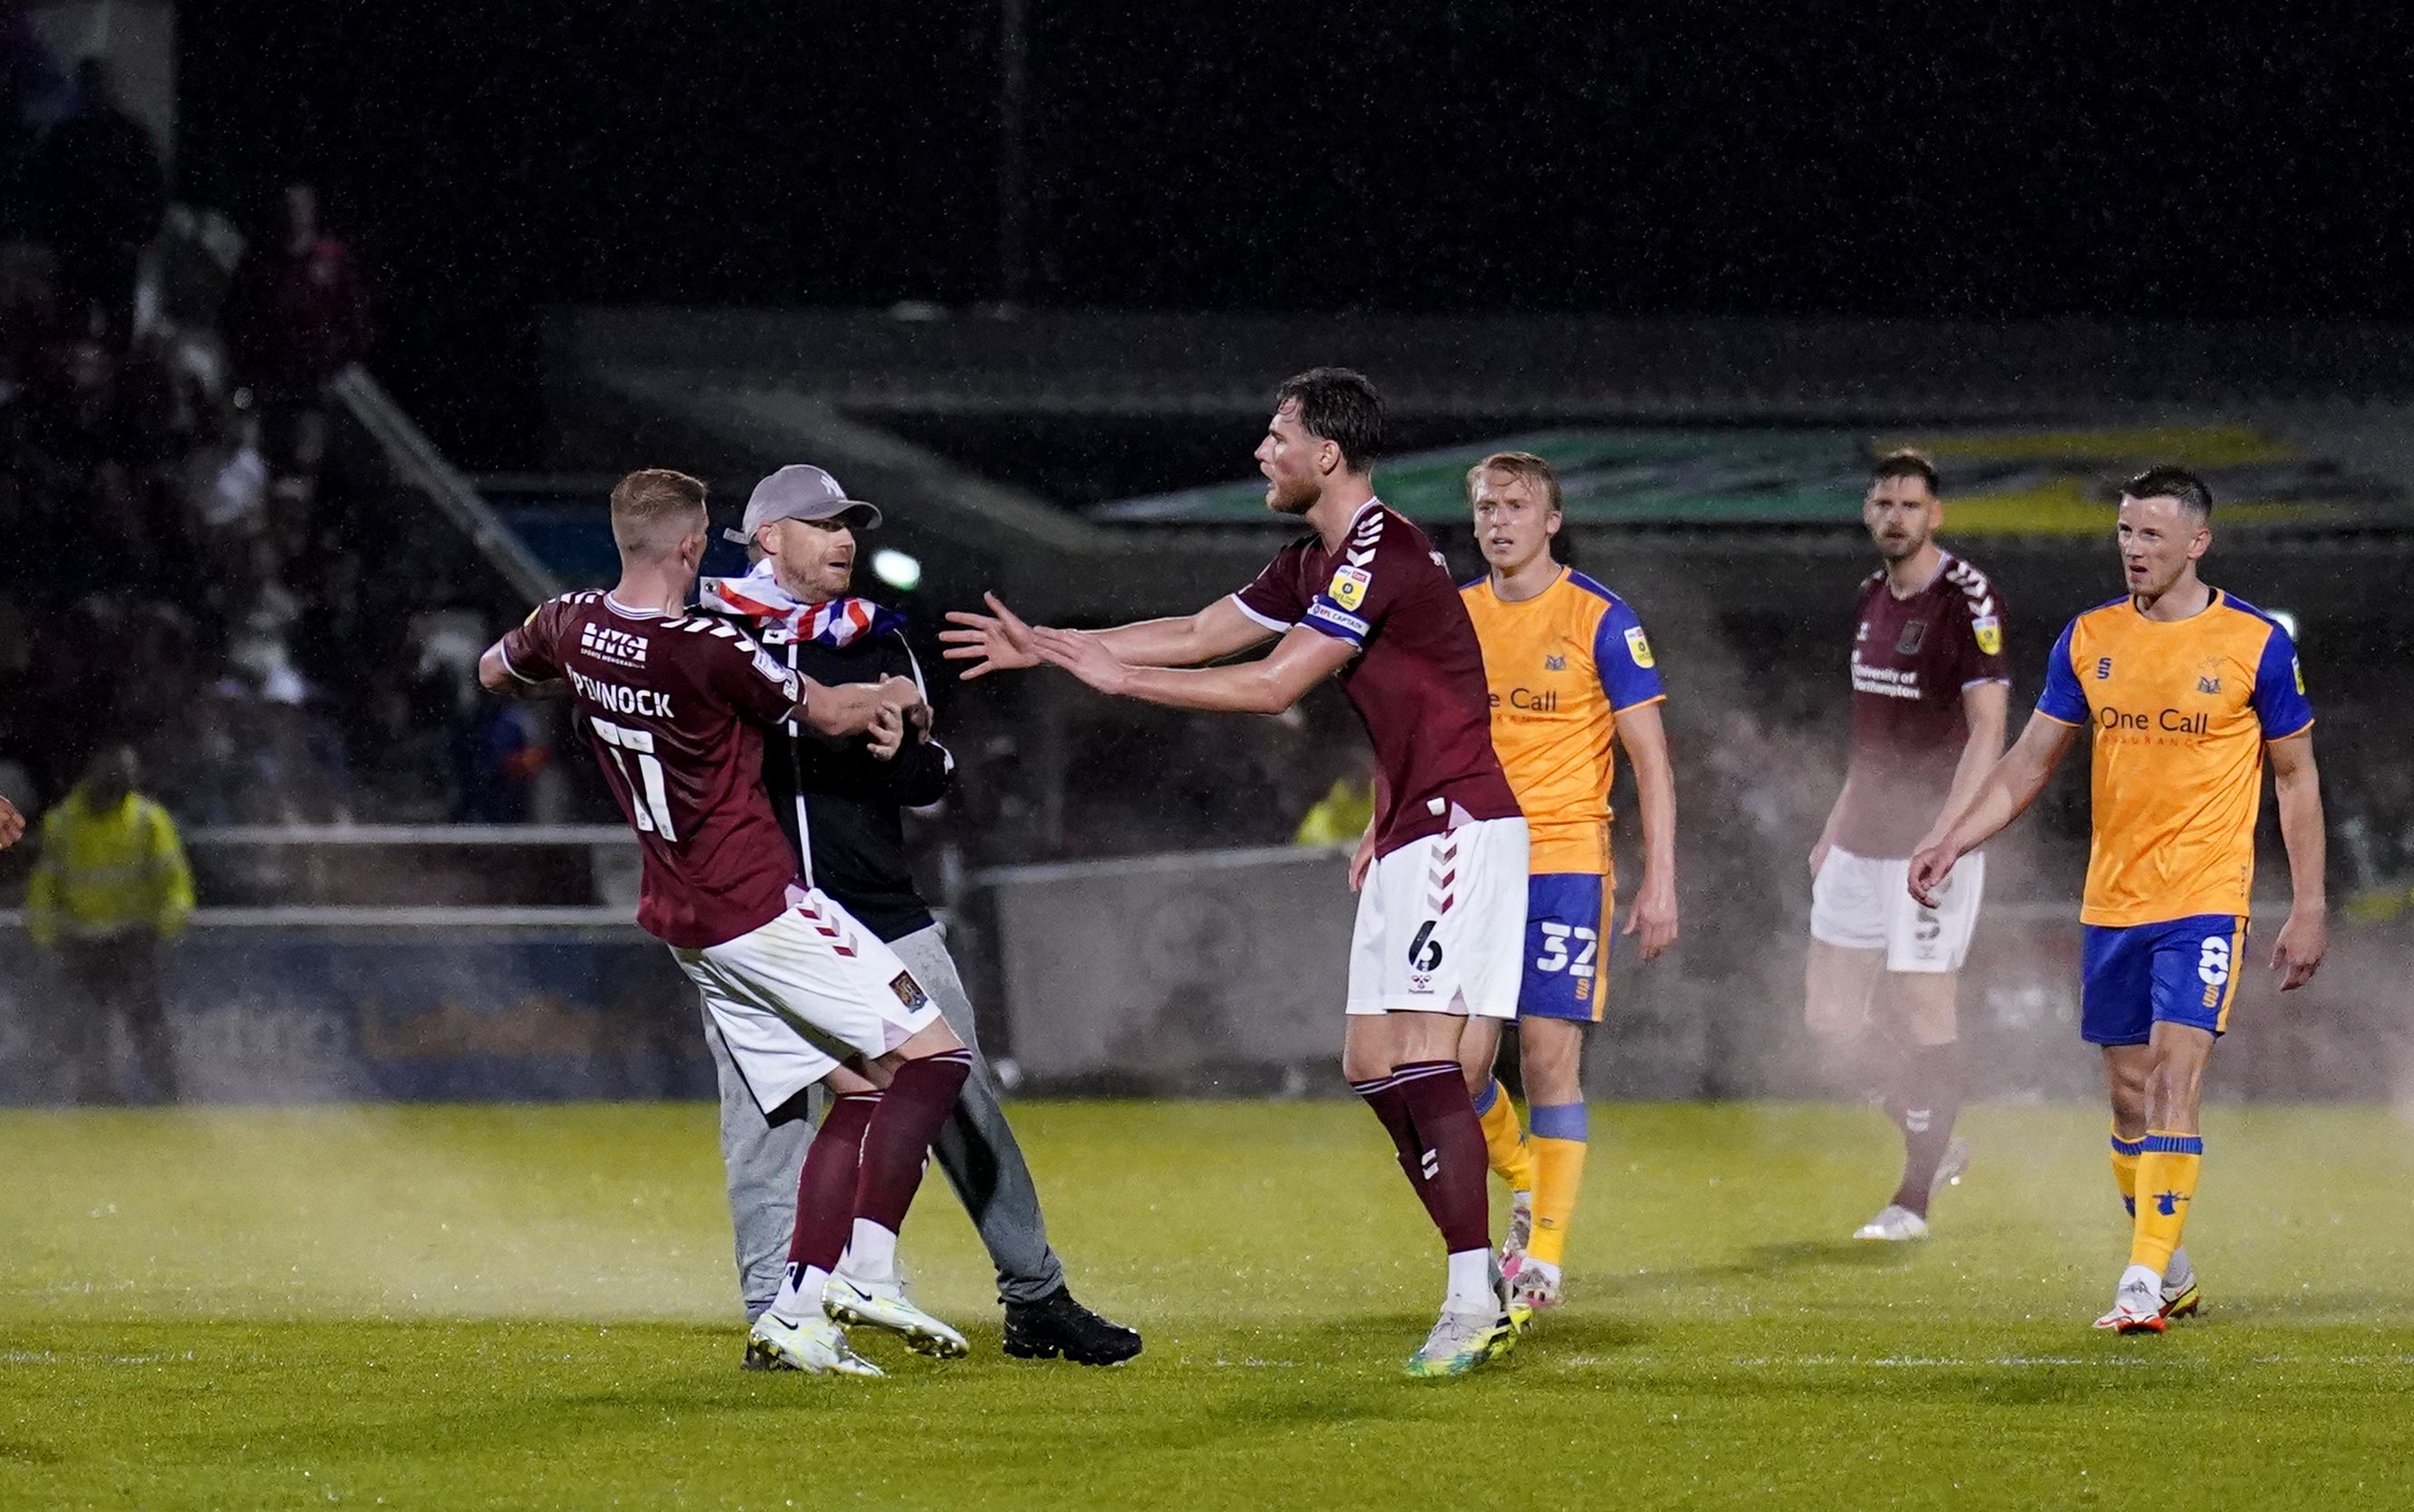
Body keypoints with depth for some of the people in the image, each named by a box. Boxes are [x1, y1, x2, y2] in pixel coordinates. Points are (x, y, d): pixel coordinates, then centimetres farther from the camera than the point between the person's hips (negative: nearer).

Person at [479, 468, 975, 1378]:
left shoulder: (571, 627, 1)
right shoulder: (708, 649, -20)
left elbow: (494, 672, 24)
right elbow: (829, 714, -4)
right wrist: (894, 697, 16)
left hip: (680, 922, 8)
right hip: (760, 906, -8)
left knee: (858, 1093, 10)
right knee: (931, 1056, -5)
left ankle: (794, 1314, 1)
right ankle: (867, 1270, -16)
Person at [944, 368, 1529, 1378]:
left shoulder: (1377, 554, -17)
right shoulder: (1315, 564, 16)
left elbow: (1274, 684, -17)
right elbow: (1200, 636, 22)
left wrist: (1123, 677, -11)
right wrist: (1052, 646, 20)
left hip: (1459, 825, -11)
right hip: (1410, 835, 11)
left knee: (1420, 1056, -17)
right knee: (1372, 1065, 8)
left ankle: (1473, 1304, -19)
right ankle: (1483, 1269, 10)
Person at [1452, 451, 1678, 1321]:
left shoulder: (1600, 620, -4)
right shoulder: (1453, 619, 8)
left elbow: (1651, 760, -3)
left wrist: (1659, 883, -10)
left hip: (1565, 864, -4)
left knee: (1550, 1058, -9)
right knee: (1460, 1061, -3)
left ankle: (1544, 1255, -3)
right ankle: (1525, 1187, 25)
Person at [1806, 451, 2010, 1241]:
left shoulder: (1969, 601, -12)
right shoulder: (1873, 596, 12)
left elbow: (1986, 732, -16)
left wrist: (1943, 836, -24)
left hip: (1932, 840, -8)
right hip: (1861, 841, 8)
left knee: (1922, 1009, -4)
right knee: (1828, 1020, 6)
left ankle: (1915, 1198, 4)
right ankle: (1933, 1141, 24)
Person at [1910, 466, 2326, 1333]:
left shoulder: (2255, 642, -4)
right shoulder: (2089, 638, 6)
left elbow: (2297, 778, 2)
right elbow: (2031, 761, 11)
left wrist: (2310, 906, -2)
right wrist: (1953, 843, -1)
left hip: (2205, 900, -5)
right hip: (2112, 899, 5)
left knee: (2174, 1075, -16)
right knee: (2129, 1095, 7)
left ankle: (2146, 1281, -18)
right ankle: (2172, 1272, 22)